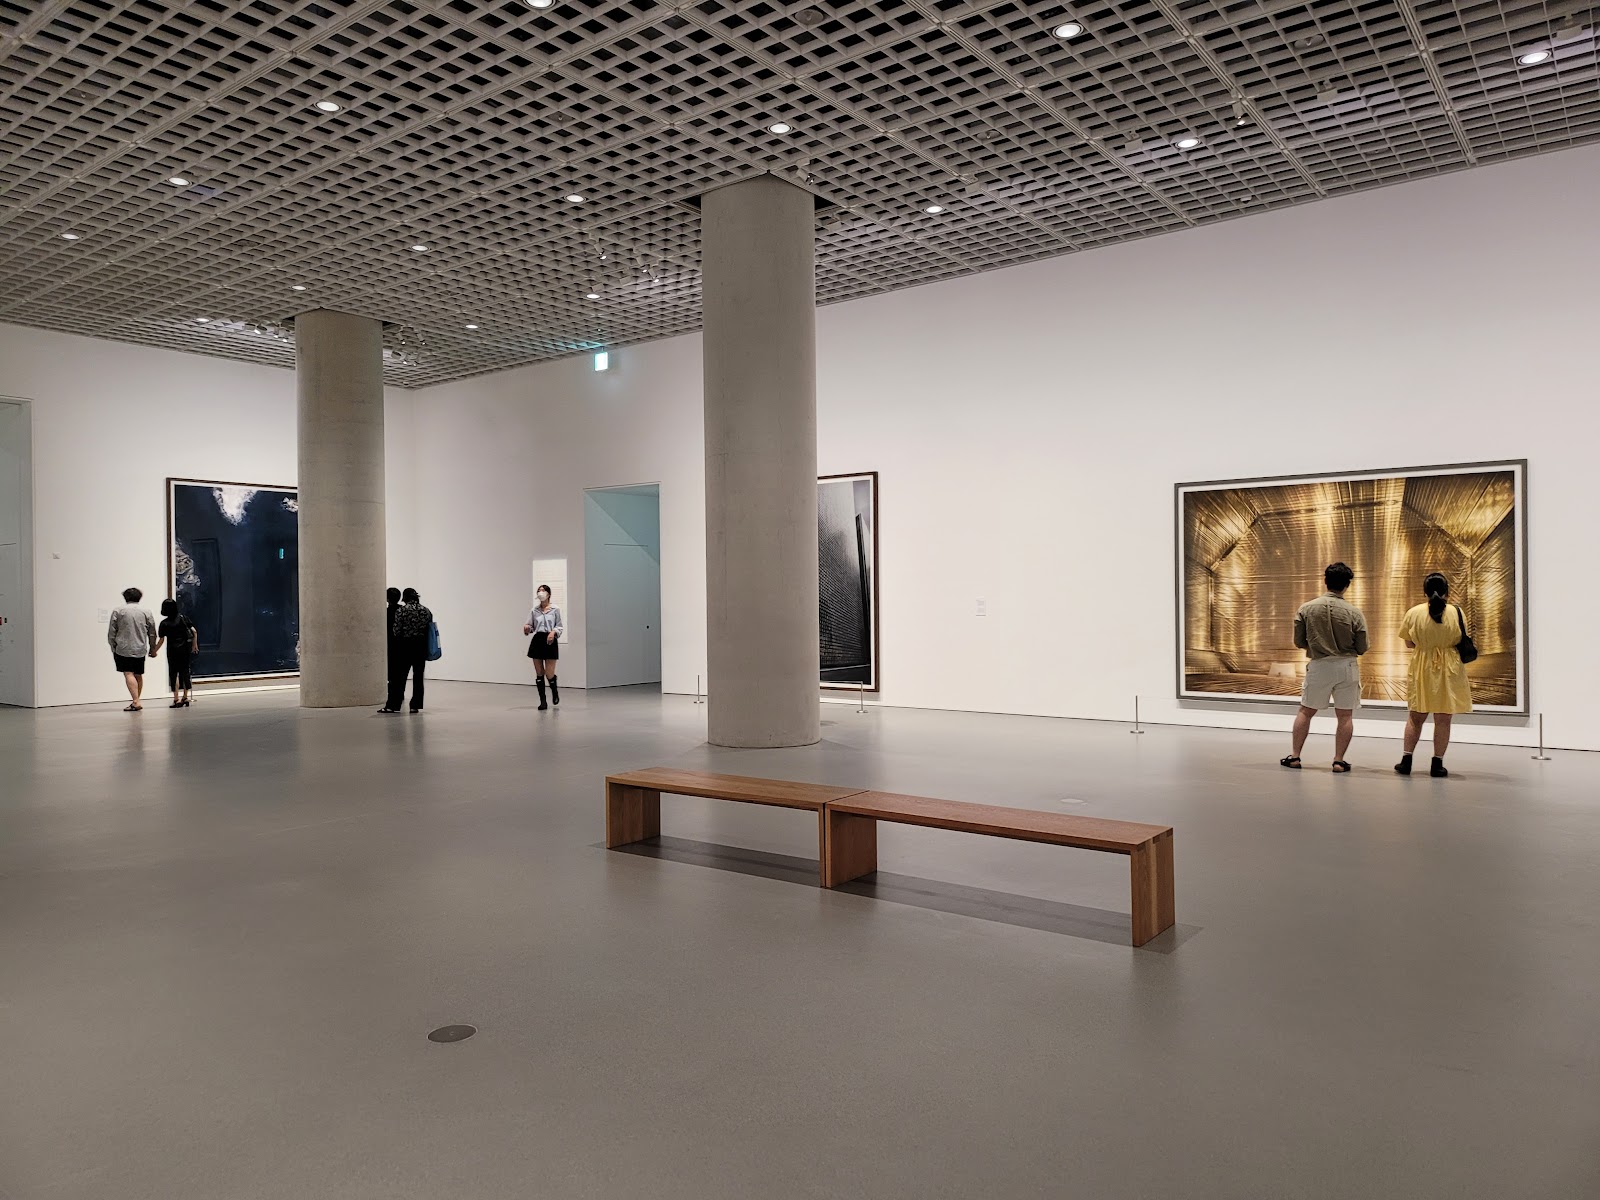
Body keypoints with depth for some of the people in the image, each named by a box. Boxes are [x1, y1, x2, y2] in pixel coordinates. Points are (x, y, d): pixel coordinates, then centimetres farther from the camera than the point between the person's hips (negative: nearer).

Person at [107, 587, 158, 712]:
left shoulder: (118, 611, 2)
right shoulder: (146, 612, 7)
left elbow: (111, 633, 3)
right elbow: (152, 634, 12)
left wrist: (113, 648, 13)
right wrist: (152, 649, 22)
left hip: (123, 650, -3)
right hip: (140, 650, 3)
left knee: (129, 674, -8)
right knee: (138, 675, 13)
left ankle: (136, 702, -20)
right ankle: (136, 701, 18)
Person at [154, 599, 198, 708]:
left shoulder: (164, 623, -7)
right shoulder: (183, 617, 1)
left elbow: (161, 640, -8)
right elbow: (194, 631, -2)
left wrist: (154, 651, 3)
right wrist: (195, 645, 9)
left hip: (173, 650, -3)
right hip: (186, 649, 3)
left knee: (173, 674, 3)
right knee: (185, 672, 11)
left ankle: (176, 699, -1)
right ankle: (185, 697, 16)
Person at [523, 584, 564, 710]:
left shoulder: (555, 609, -1)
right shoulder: (534, 610, 6)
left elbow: (559, 626, 1)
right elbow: (531, 626, 8)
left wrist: (553, 632, -18)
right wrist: (527, 628, -14)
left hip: (550, 641, -3)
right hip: (537, 640, 3)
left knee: (549, 674, -5)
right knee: (539, 674, 3)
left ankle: (555, 691, 28)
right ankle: (543, 702, 12)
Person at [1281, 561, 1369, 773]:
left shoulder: (1306, 609, -7)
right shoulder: (1354, 613, -9)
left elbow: (1299, 642, 0)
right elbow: (1362, 648, -3)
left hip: (1318, 666, 1)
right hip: (1346, 667, -1)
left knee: (1305, 712, 13)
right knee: (1345, 715, 8)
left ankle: (1295, 756, 16)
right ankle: (1339, 761, 9)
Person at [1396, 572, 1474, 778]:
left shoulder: (1414, 613, -6)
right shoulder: (1457, 612, -7)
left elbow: (1409, 643, 1)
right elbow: (1461, 640, 3)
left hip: (1422, 668, 1)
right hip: (1449, 669, -1)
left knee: (1415, 717, 12)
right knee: (1443, 720, 5)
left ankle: (1406, 759, 12)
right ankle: (1437, 764, 8)